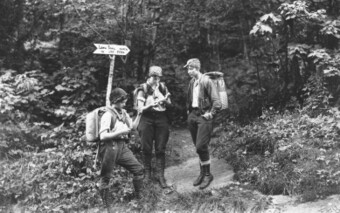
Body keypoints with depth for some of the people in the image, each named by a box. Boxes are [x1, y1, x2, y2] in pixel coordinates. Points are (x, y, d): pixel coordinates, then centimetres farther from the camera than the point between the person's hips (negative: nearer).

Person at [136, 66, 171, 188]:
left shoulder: (163, 87, 6)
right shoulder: (143, 89, -3)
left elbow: (169, 104, 11)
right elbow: (140, 109, -6)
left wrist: (166, 100, -11)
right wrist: (150, 105, -24)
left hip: (161, 118, 2)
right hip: (147, 119, -2)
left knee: (160, 148, -1)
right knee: (147, 148, 4)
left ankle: (160, 174, 5)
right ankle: (147, 172, 20)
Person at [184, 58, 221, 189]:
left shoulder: (206, 81, -12)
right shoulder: (191, 82, 10)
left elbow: (217, 102, -14)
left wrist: (210, 114, -13)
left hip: (203, 116, -7)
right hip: (192, 115, 7)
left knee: (201, 146, -10)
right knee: (198, 147, 11)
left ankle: (207, 175, 5)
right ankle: (202, 173, 23)